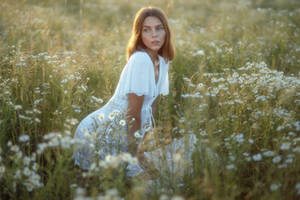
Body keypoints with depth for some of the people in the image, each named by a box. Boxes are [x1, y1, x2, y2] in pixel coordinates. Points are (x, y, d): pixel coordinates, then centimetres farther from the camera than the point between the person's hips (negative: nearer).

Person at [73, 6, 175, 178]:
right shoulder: (140, 59, -22)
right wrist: (138, 154, -13)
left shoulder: (162, 62, 5)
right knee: (140, 174, -13)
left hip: (123, 131, 8)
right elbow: (133, 111, -20)